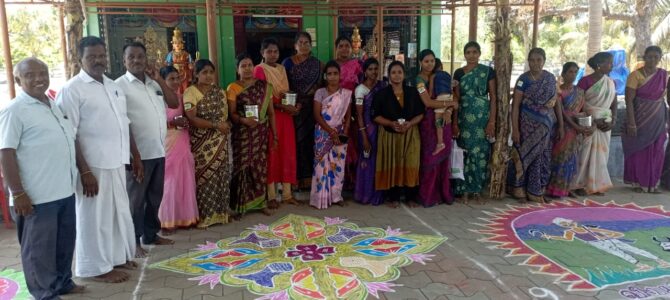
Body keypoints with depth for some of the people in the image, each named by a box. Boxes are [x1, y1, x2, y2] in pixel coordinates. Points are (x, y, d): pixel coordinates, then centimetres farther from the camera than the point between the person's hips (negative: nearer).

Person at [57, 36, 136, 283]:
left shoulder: (114, 87, 13)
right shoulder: (72, 90, -10)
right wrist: (84, 171, -19)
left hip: (116, 163, 7)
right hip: (93, 165, -7)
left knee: (119, 212, 17)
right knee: (95, 216, 4)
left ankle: (118, 256, 33)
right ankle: (97, 267, 18)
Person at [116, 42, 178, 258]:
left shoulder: (154, 84, 13)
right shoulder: (120, 86, -8)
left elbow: (174, 103, 8)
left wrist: (159, 80, 0)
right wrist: (135, 155, -17)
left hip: (158, 151, 6)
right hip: (138, 153, -6)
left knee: (155, 196, 15)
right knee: (136, 198, 4)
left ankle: (151, 234, 29)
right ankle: (134, 241, 14)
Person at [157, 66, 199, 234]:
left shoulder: (180, 97, 12)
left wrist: (185, 123, 2)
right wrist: (173, 123, -22)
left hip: (183, 144, 7)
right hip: (168, 145, -7)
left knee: (185, 181, 9)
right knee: (169, 183, -2)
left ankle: (183, 217, 20)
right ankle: (167, 221, 7)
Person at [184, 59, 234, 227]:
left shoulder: (219, 92, 10)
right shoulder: (190, 93, -7)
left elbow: (226, 113, 15)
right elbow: (192, 119, -17)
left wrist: (225, 125, -5)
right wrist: (216, 125, -18)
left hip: (220, 141, 5)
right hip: (202, 142, -5)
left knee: (221, 175, 7)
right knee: (205, 177, -3)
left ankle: (222, 210, 18)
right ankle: (204, 215, 7)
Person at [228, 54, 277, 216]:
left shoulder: (264, 86, 7)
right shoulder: (233, 88, -2)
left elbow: (271, 113, 8)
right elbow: (231, 114, -7)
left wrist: (275, 135, 4)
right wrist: (244, 120, -28)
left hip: (261, 133, 3)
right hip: (242, 134, -2)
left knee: (260, 166, 6)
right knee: (242, 166, -2)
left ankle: (261, 202, 17)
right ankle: (241, 204, 8)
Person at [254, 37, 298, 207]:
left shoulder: (282, 69, 16)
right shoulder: (259, 69, -5)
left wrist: (295, 104, -4)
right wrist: (283, 106, -20)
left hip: (286, 116, 6)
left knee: (287, 154, 7)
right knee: (271, 155, -2)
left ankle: (287, 193, 15)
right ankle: (271, 195, 6)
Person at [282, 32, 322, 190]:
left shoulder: (317, 64, 9)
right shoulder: (288, 62, 3)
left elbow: (320, 85, 6)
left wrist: (303, 102, -7)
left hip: (312, 108, 2)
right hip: (293, 107, -2)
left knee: (309, 140, 1)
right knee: (296, 140, -3)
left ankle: (308, 176, 10)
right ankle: (296, 177, 5)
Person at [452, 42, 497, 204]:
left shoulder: (488, 71, 1)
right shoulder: (459, 73, 5)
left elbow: (493, 97, 0)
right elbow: (456, 99, 6)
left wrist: (492, 121, -8)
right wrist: (455, 122, -1)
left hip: (483, 118, -1)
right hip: (465, 118, 1)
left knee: (480, 153, 0)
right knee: (466, 153, 1)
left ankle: (477, 190, 12)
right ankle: (465, 190, 10)